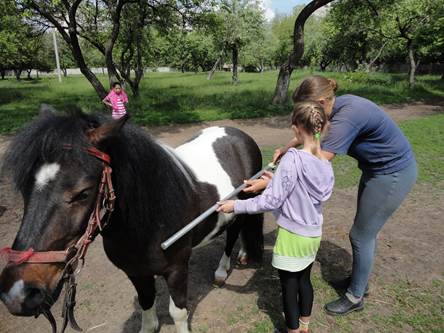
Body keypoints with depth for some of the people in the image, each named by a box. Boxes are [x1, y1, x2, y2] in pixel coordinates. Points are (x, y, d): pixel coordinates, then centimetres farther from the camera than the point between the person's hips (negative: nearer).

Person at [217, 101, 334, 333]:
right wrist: (275, 180, 16)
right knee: (304, 280, 25)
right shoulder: (326, 163, -4)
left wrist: (236, 206, -17)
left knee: (289, 287, 13)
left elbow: (272, 200, -25)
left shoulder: (293, 159, -25)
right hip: (314, 235, 7)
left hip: (292, 236, -7)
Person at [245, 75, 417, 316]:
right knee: (365, 231, 21)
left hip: (393, 174, -9)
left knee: (361, 235, 3)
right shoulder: (339, 105, -7)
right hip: (376, 169, 9)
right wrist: (287, 148, 1)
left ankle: (355, 297, 24)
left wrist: (268, 182, -37)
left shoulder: (346, 117, -34)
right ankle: (359, 279, 43)